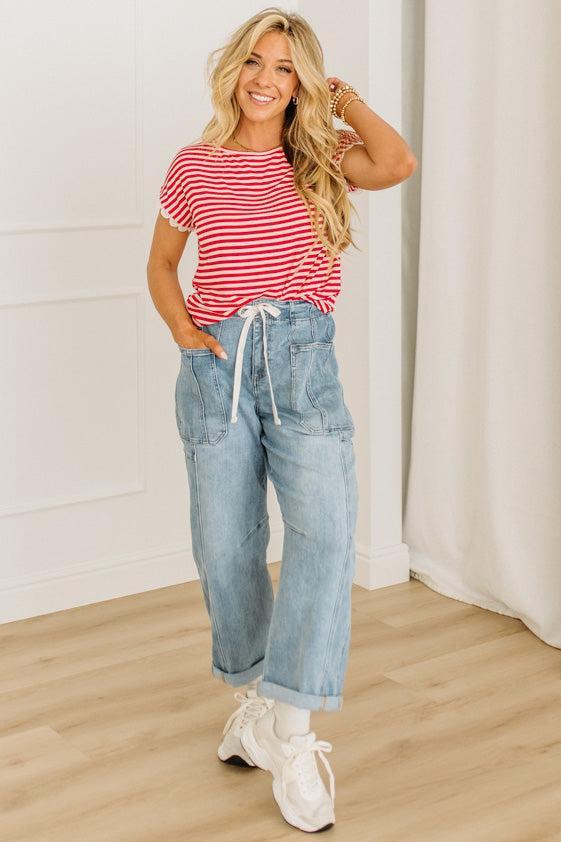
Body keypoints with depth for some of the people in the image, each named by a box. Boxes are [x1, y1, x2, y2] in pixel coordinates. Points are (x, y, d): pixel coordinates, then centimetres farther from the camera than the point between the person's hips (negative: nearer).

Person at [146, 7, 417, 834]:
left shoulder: (320, 160, 7)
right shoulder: (194, 167, 9)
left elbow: (396, 163, -14)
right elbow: (161, 263, 20)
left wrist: (343, 95, 2)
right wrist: (182, 330, 2)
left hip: (303, 360, -1)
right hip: (217, 363, 1)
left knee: (324, 526, -20)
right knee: (225, 546, 6)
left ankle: (290, 728, -13)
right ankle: (254, 693, 30)